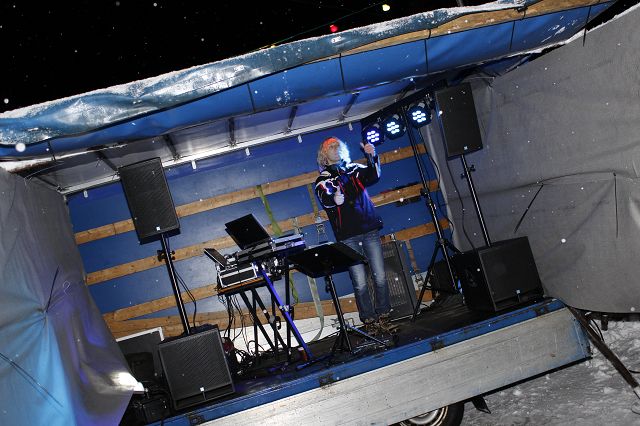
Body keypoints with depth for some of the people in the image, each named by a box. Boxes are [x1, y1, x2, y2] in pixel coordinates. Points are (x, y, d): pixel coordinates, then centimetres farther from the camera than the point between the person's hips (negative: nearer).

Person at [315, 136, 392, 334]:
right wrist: (334, 199, -33)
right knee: (360, 283, -5)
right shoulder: (323, 180, 8)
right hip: (348, 237, -2)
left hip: (370, 230, 2)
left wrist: (372, 157, -20)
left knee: (380, 277, -2)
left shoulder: (354, 170, 15)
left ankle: (383, 316, 11)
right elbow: (325, 199, -11)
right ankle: (369, 320, 7)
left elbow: (374, 175, -4)